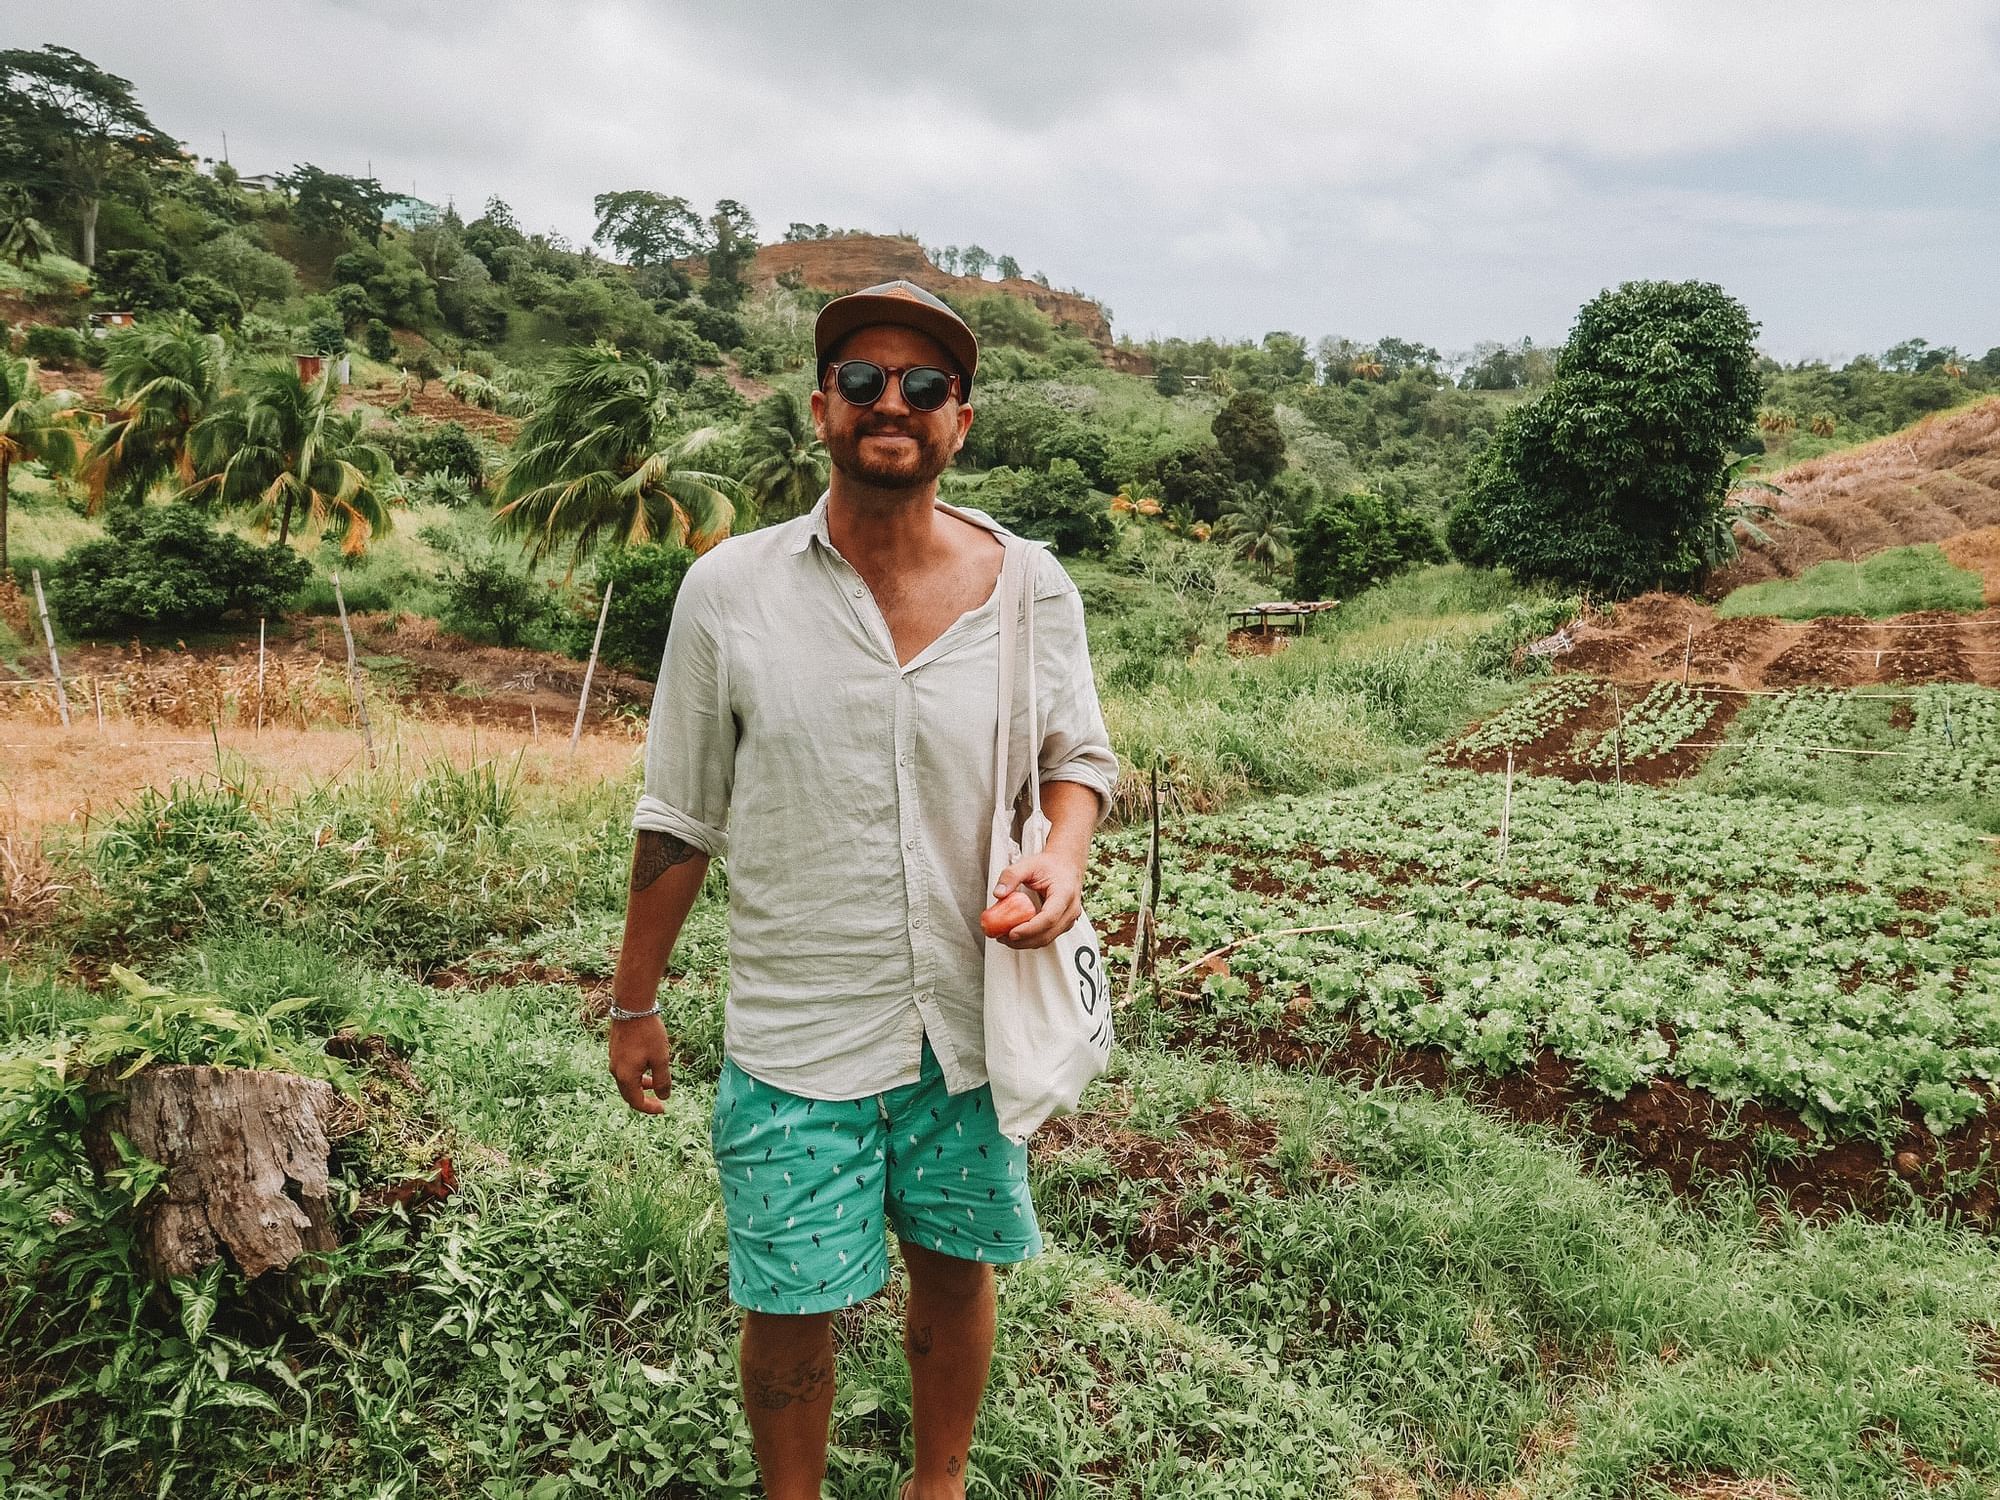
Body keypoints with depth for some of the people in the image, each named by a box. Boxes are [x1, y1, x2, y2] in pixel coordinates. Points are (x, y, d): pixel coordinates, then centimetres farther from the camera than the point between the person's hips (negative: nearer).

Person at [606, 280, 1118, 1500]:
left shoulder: (1032, 587, -5)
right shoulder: (729, 590, -8)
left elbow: (1080, 754, 8)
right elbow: (680, 817, -1)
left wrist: (1064, 857, -14)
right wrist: (635, 1003, 5)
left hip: (973, 1021, 2)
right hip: (798, 1037, -1)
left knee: (956, 1270, 19)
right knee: (790, 1306, 11)